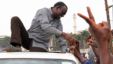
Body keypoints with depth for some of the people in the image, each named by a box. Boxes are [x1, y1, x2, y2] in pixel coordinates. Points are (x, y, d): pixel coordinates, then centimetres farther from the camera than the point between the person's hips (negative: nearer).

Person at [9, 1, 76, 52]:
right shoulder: (43, 11, -9)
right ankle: (17, 46, -37)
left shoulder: (58, 22, 8)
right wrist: (63, 34, -39)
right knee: (15, 19, -21)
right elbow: (45, 27, -28)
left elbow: (61, 38, 3)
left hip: (39, 45, 2)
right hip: (28, 39, -2)